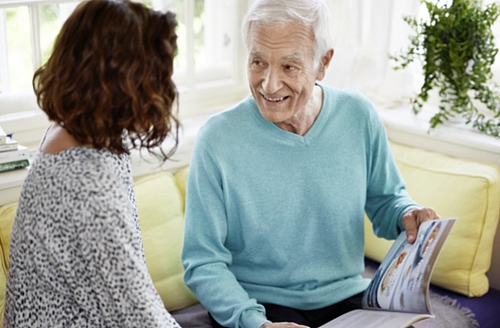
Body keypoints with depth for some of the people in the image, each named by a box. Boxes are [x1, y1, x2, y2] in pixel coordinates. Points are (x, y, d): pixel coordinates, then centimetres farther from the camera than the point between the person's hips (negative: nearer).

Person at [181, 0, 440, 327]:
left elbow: (384, 200, 11)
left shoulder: (359, 116, -5)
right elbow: (203, 262, -11)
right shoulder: (217, 139, -14)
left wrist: (407, 214, -12)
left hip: (347, 298, 3)